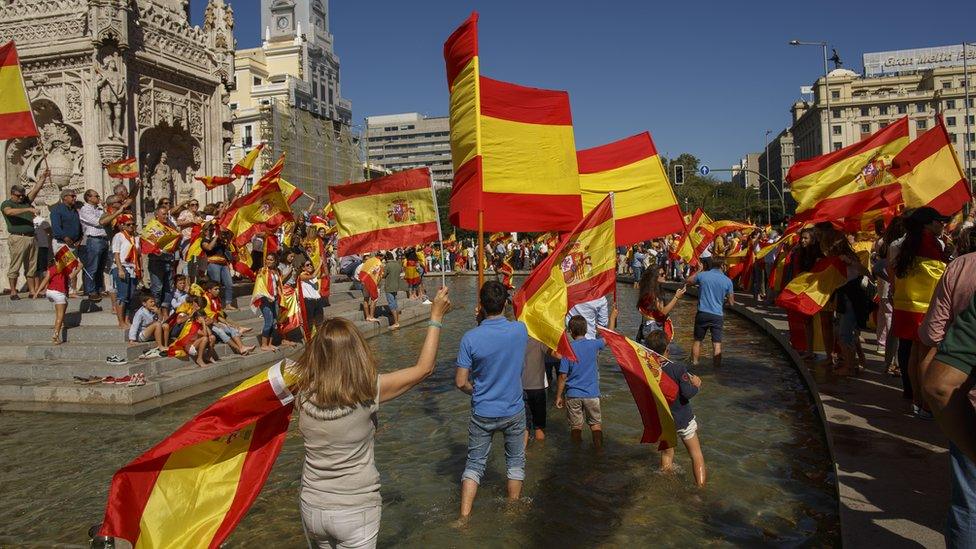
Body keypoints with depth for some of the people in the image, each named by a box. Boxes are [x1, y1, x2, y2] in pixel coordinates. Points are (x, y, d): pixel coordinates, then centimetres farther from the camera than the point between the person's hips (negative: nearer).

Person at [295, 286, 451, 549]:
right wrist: (436, 317, -3)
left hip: (312, 507, 4)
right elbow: (424, 368, -11)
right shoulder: (368, 391, -21)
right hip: (356, 511, -3)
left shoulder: (303, 391, -14)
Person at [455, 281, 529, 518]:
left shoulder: (471, 337, -19)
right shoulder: (520, 330, -13)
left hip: (482, 414, -1)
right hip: (514, 411, 1)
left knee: (474, 463, 14)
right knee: (515, 462, 20)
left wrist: (477, 392, 6)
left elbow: (461, 382, -16)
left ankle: (464, 516, 14)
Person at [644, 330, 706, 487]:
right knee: (696, 456, 10)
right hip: (683, 420, -4)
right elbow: (688, 392, -26)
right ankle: (701, 487, 7)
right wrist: (697, 385, -6)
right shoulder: (678, 369, -22)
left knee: (667, 454, 22)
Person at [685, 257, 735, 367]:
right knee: (717, 343, 5)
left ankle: (694, 363, 22)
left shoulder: (702, 275, -5)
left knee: (697, 341, 15)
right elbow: (731, 302, 4)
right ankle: (717, 365, 7)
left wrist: (698, 271, 20)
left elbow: (687, 282, 12)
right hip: (718, 315, 0)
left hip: (702, 313, 1)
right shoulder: (727, 281, -3)